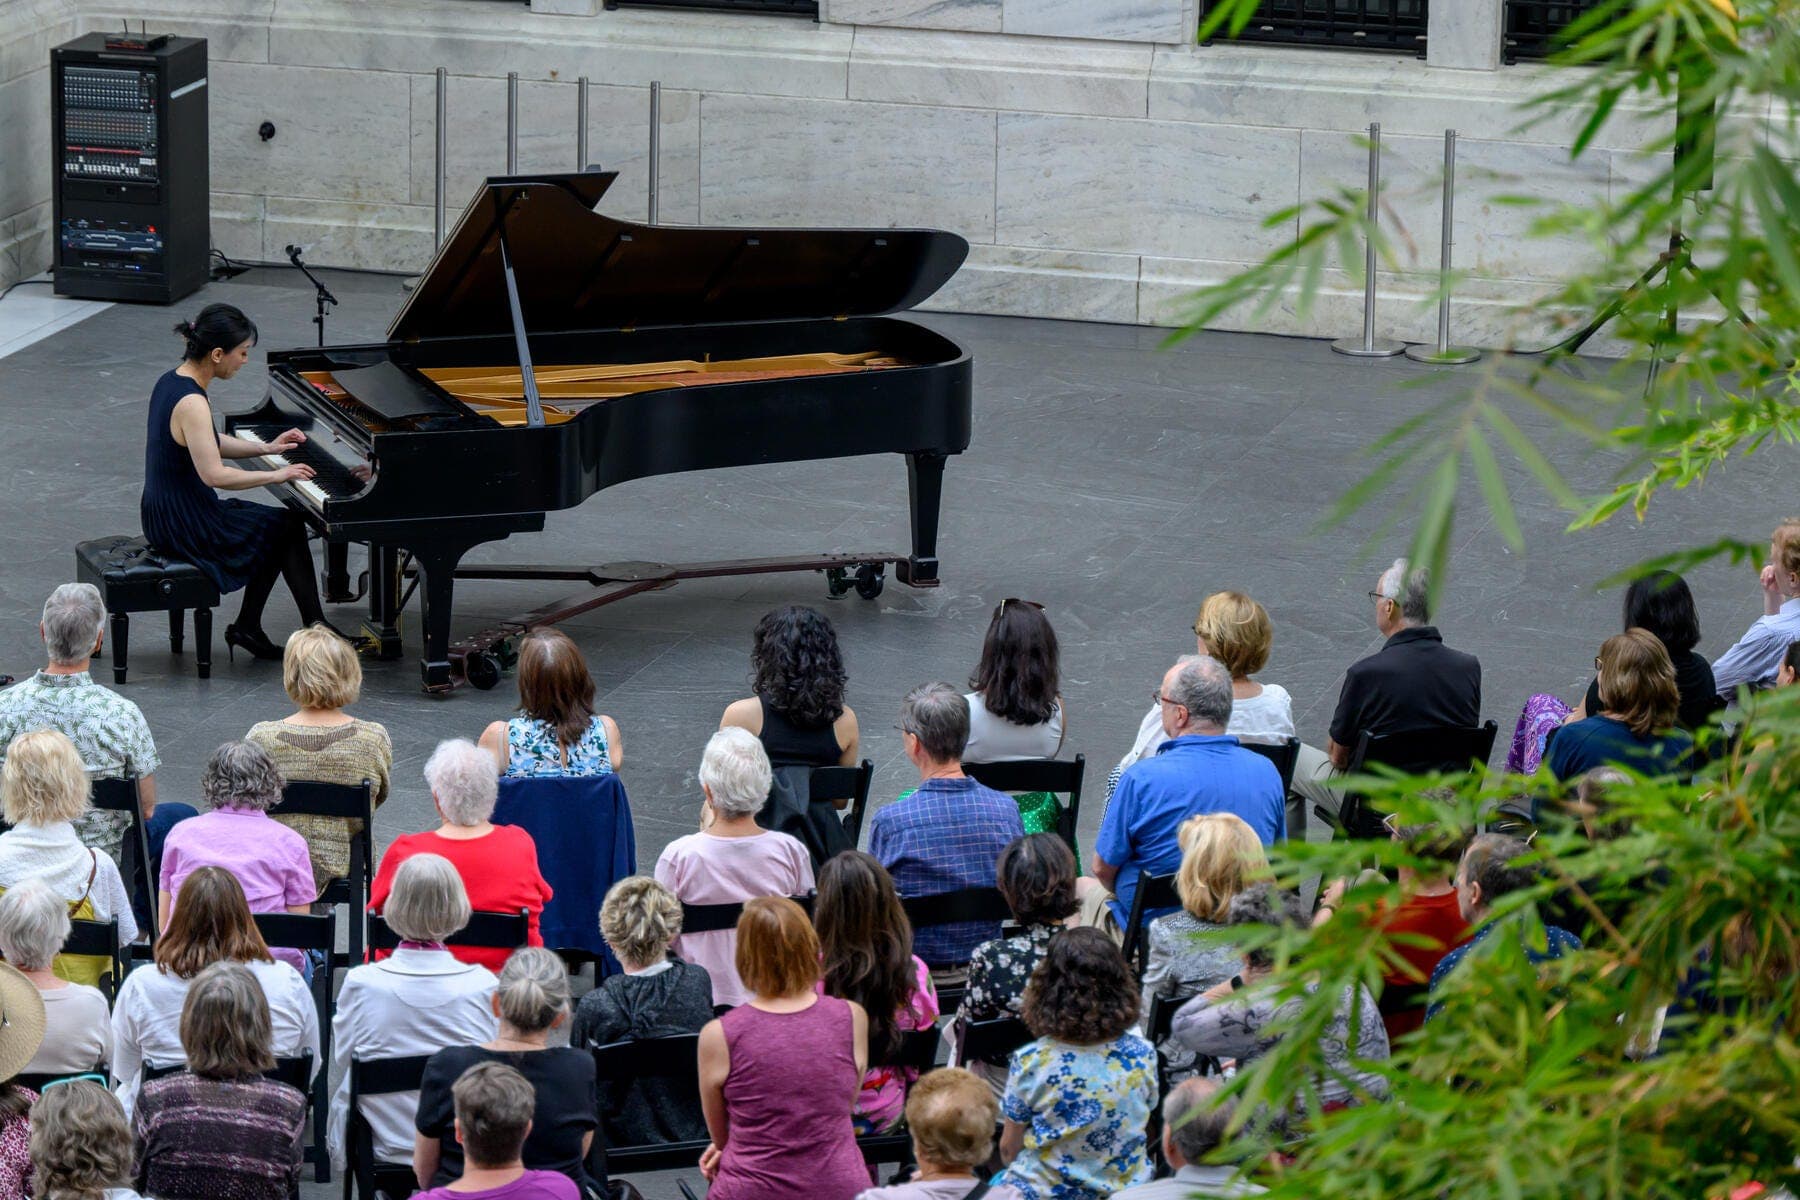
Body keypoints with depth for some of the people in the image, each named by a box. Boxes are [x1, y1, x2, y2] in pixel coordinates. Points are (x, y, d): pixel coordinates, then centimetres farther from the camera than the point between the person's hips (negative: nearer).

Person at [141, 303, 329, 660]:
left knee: (278, 526, 21)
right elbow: (214, 474, -29)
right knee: (290, 527, 8)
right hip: (186, 526, -9)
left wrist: (267, 448, 11)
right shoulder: (192, 403, -26)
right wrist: (277, 475, -18)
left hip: (163, 515, 9)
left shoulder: (170, 382, 5)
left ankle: (247, 627, 21)